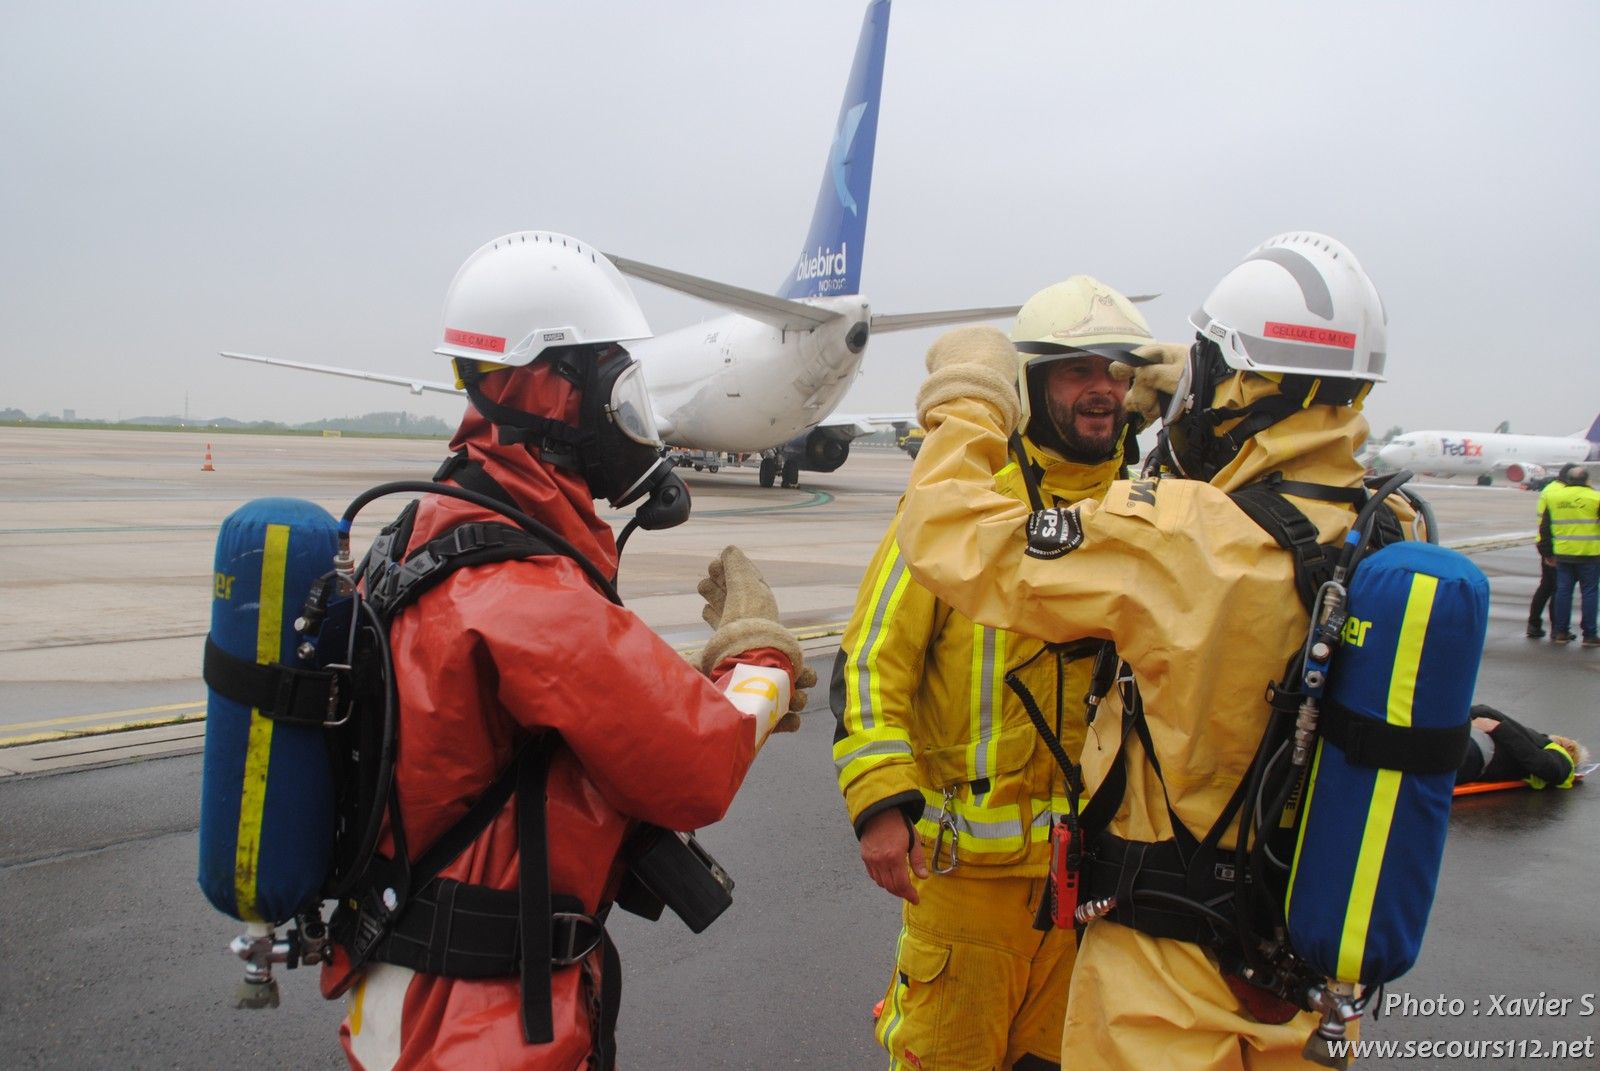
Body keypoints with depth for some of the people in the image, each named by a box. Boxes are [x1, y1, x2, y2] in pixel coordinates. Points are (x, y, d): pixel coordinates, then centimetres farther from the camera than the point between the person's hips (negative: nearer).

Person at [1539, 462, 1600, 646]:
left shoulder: (1552, 495, 3)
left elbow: (1544, 526, 8)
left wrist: (1546, 551, 15)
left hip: (1562, 553, 4)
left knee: (1563, 591, 9)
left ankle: (1561, 631, 11)